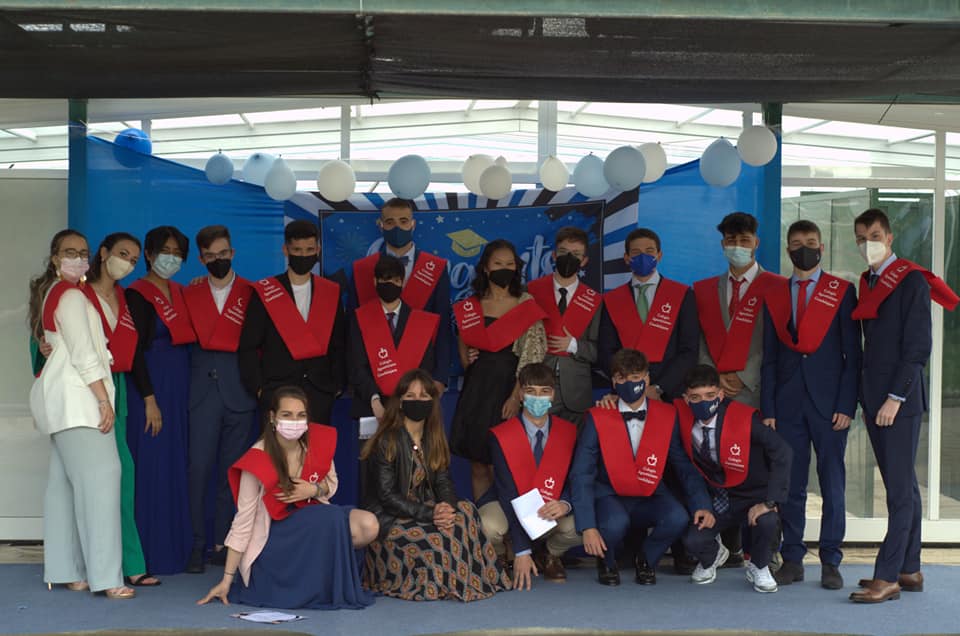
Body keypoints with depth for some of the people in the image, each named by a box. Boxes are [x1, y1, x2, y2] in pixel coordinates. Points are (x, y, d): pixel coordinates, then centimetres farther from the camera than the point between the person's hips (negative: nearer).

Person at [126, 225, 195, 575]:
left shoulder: (180, 293, 14)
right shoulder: (137, 294, -6)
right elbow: (135, 351, -12)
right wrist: (149, 400, -16)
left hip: (181, 385, 7)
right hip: (151, 385, -7)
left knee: (178, 466, 9)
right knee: (153, 468, -5)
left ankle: (176, 548, 16)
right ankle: (151, 554, 2)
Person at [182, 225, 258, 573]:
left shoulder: (251, 293, 9)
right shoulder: (190, 294, 13)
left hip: (241, 390, 0)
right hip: (203, 388, 0)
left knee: (232, 469, 3)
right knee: (199, 467, -7)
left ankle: (223, 543, 11)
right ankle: (198, 543, 1)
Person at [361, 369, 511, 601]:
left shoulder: (434, 440, 10)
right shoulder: (387, 442, -11)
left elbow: (444, 482, 3)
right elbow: (387, 495, -16)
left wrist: (447, 507, -21)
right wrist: (429, 514, -25)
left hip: (425, 511, 6)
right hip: (388, 520, -6)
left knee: (466, 511, -19)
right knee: (437, 539, -30)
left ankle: (469, 578, -8)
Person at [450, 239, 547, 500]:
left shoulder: (526, 305, -1)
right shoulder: (470, 307, 9)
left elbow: (533, 355, -7)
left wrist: (517, 396, -15)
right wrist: (466, 359, -2)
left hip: (509, 388, -4)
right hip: (477, 388, 4)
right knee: (478, 465, 7)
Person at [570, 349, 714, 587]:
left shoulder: (667, 416, -2)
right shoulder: (597, 418, -9)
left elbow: (685, 466, 2)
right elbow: (581, 475, -12)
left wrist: (702, 505, -15)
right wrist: (587, 527, -22)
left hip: (650, 498, 2)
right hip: (610, 496, -2)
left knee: (678, 518, -29)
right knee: (616, 523, -36)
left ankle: (646, 559, 4)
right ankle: (606, 562, 2)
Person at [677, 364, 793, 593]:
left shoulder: (744, 418, -24)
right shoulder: (681, 416, -15)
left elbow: (782, 453, -29)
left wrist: (770, 502, -31)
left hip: (752, 496, -2)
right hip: (715, 499, 3)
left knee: (767, 521, -34)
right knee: (693, 540, -22)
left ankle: (759, 568, 1)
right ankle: (712, 557, 20)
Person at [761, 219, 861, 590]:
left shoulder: (842, 292, 4)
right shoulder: (774, 296, 11)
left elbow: (852, 354, 0)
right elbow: (769, 358, 10)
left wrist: (846, 405, -8)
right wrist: (767, 409, 3)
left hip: (828, 403, -2)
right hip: (787, 404, 2)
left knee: (832, 484, 2)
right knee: (790, 484, 4)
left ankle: (830, 562, 10)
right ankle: (792, 560, 12)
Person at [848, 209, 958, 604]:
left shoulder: (912, 281, -7)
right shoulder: (867, 283, 15)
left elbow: (918, 346, -13)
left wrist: (895, 398, -16)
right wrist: (866, 397, 12)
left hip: (900, 401, -8)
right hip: (874, 399, 8)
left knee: (900, 490, -6)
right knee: (903, 488, 12)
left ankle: (887, 578, -7)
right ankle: (909, 571, 17)